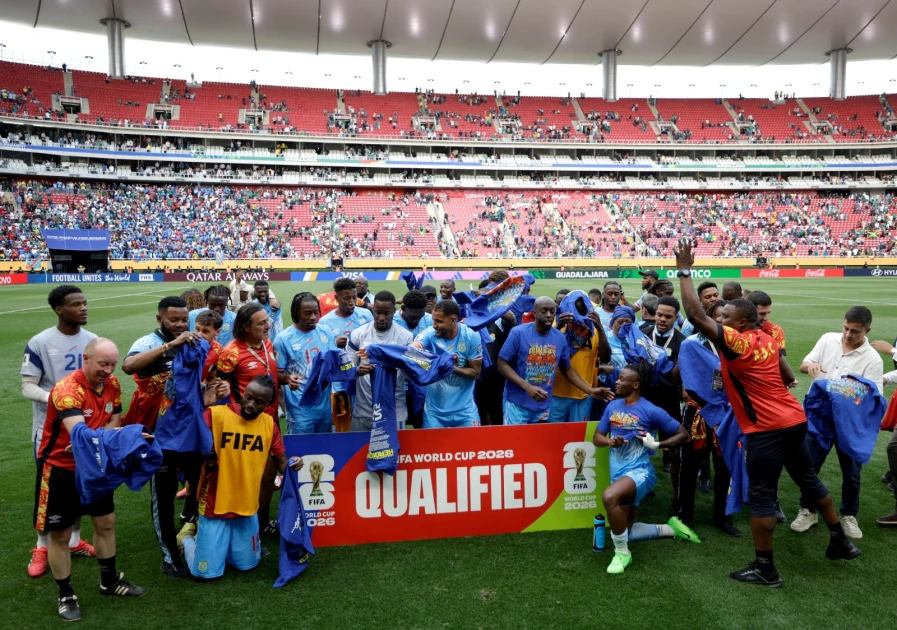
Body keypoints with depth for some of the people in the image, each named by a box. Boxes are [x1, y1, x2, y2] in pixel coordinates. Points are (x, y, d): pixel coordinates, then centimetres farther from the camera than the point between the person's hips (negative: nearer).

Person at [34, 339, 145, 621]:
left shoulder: (112, 385, -7)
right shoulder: (67, 390, -29)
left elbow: (113, 423, -2)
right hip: (60, 469, -6)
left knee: (106, 522, 14)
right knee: (60, 534, 5)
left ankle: (110, 581, 31)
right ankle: (66, 595, 23)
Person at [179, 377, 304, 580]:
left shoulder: (269, 424, -1)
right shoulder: (215, 414, -15)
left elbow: (281, 463, 4)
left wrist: (292, 465, -17)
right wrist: (204, 459, -33)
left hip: (247, 509, 4)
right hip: (214, 507, -4)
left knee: (247, 565, 11)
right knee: (208, 572, 1)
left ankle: (225, 544, 39)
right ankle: (188, 536, 29)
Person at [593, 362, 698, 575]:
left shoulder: (651, 411, -10)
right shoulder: (612, 406, 6)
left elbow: (683, 435, -3)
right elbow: (597, 438, 10)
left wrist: (657, 444, -16)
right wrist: (610, 441, -12)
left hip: (640, 471, -7)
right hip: (619, 474, 7)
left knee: (609, 496, -38)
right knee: (624, 529, 14)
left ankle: (622, 553, -16)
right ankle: (669, 529, 35)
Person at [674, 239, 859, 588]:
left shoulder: (736, 341, -17)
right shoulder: (767, 339, 7)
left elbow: (696, 316, -25)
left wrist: (684, 271, -22)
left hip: (767, 428, -9)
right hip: (793, 418, 9)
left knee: (760, 496, -1)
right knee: (808, 479, 24)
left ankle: (765, 569, 6)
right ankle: (841, 541, 37)